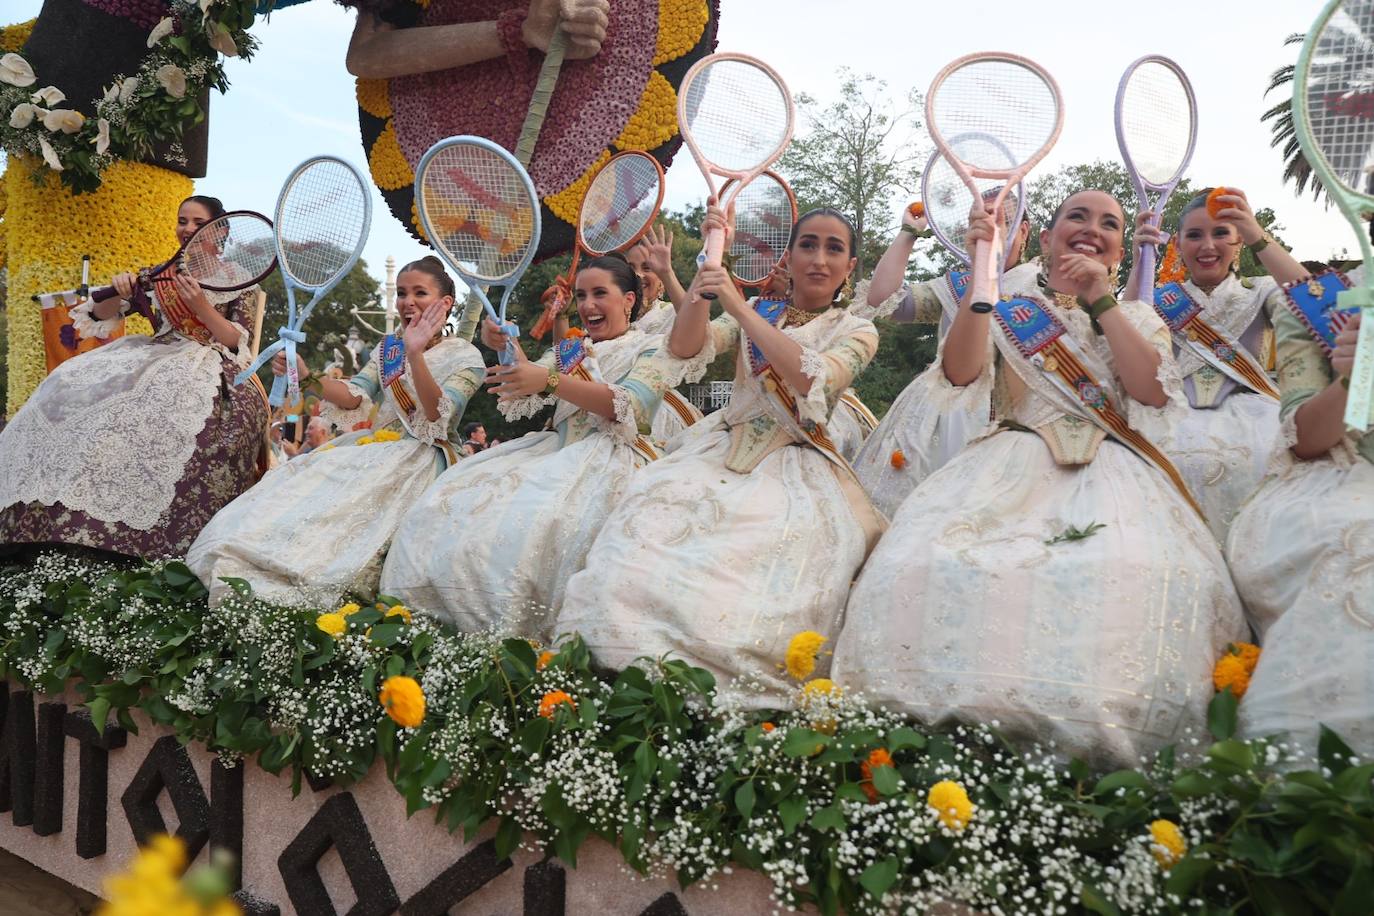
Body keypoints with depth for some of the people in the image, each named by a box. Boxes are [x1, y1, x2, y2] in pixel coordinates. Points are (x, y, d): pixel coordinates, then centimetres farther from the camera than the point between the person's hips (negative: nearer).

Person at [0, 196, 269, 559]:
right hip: (158, 357, 5)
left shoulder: (238, 279, 8)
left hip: (211, 364, -5)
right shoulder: (159, 276, 17)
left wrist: (200, 306, -17)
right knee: (72, 382, -20)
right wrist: (119, 293, -6)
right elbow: (102, 316, 16)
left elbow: (237, 342, -3)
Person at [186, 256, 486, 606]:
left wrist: (416, 356, -27)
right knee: (297, 482, -17)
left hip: (419, 457, -6)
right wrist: (306, 376, -12)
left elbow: (437, 415, -16)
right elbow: (354, 397, 4)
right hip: (373, 446, 6)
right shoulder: (387, 348, 19)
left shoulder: (465, 356, 0)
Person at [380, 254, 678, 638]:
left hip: (609, 457, -6)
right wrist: (507, 350, -11)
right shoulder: (569, 350, 25)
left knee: (532, 518, -36)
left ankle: (518, 632, -28)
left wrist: (549, 381, -22)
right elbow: (527, 398, 9)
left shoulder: (652, 349, 8)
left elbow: (626, 406, -11)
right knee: (455, 501, -15)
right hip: (558, 448, 6)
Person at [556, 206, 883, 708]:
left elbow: (810, 379, -13)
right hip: (722, 452, 3)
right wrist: (710, 258, -7)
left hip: (794, 466, -3)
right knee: (650, 522, -26)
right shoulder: (753, 314, 18)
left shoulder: (857, 332, 8)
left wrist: (739, 306, -17)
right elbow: (686, 347, 0)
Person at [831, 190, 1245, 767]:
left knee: (1136, 578, -34)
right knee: (927, 563, -32)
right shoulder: (1009, 307, 19)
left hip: (1110, 470, 1)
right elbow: (960, 372, -2)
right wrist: (982, 270, -8)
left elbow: (1154, 393, 2)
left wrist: (1101, 301, -2)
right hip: (1015, 465, -1)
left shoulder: (1139, 318, 23)